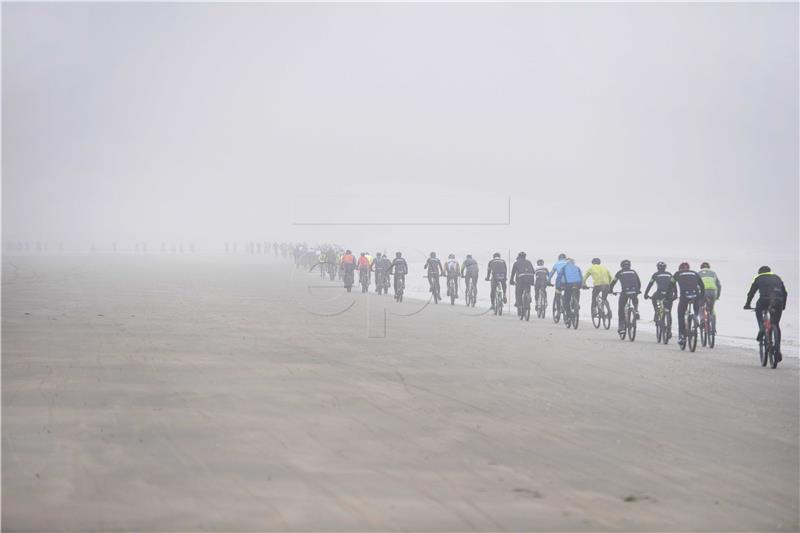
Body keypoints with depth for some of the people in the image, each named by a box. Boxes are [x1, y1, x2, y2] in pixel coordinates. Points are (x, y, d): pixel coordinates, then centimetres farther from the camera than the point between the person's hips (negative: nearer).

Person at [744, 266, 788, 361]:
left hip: (764, 300, -2)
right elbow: (785, 293, 29)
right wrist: (783, 305, 39)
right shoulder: (777, 277, 30)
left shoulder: (758, 278, 23)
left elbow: (751, 292, 21)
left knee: (758, 311, 33)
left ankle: (761, 329, 9)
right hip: (778, 302, 2)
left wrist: (747, 304, 32)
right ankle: (778, 350, 9)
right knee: (776, 325, 13)